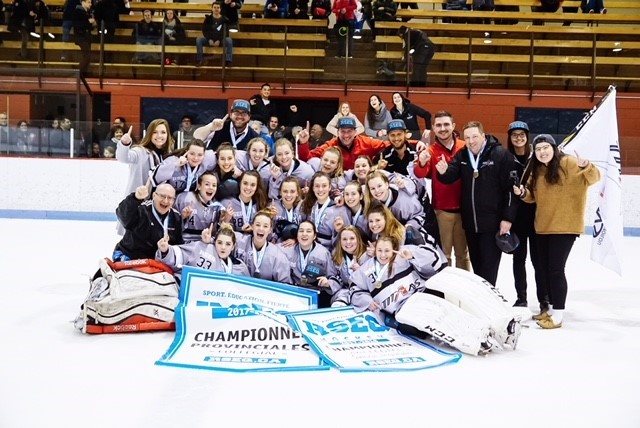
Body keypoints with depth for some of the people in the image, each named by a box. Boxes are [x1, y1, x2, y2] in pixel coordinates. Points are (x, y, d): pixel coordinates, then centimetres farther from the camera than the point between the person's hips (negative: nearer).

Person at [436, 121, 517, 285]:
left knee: (489, 266, 0)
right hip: (470, 221, 6)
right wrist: (444, 171, -22)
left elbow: (511, 188, -11)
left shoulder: (501, 155, -11)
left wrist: (507, 218, -13)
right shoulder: (462, 156, 6)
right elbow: (450, 177, 2)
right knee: (476, 263, 18)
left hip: (493, 222, -5)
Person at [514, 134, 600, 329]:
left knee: (555, 269, -6)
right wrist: (523, 193, -3)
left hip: (565, 226, -7)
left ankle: (558, 314, 4)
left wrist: (585, 166, -37)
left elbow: (594, 177, -17)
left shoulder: (567, 163, -11)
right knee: (544, 269, 13)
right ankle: (553, 307, 29)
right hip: (543, 227, 8)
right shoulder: (537, 170, 10)